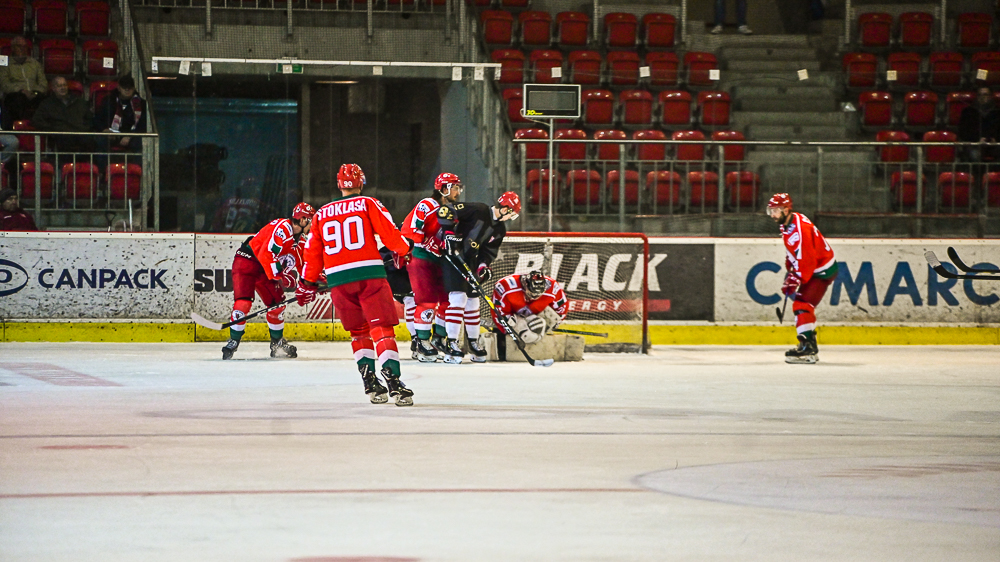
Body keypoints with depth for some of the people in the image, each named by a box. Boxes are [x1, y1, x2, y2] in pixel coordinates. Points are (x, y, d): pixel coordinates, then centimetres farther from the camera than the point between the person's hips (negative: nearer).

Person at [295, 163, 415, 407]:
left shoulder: (321, 214, 16)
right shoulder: (368, 204, 5)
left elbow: (313, 252, 18)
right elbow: (389, 233, -2)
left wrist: (307, 283, 30)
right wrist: (404, 250, 18)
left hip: (338, 280, 3)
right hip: (370, 275, -3)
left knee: (359, 331, 15)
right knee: (382, 327, -7)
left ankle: (370, 382, 4)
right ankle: (392, 379, -23)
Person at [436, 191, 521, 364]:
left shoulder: (500, 229, 6)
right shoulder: (478, 210, -17)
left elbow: (489, 251, 12)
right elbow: (445, 211, -20)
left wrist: (483, 266, -6)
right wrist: (449, 233, -25)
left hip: (470, 262, 8)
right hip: (452, 257, -8)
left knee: (473, 299, 13)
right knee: (458, 297, -16)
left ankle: (473, 342, 25)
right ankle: (451, 344, -17)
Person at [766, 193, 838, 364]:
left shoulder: (800, 229, -29)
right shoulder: (786, 224, 4)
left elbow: (805, 260, -30)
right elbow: (792, 253, 20)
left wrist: (794, 281, -27)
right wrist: (790, 272, 17)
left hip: (822, 271, -11)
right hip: (812, 269, 11)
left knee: (802, 304, -19)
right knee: (802, 305, 15)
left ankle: (807, 348, -23)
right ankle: (810, 347, 22)